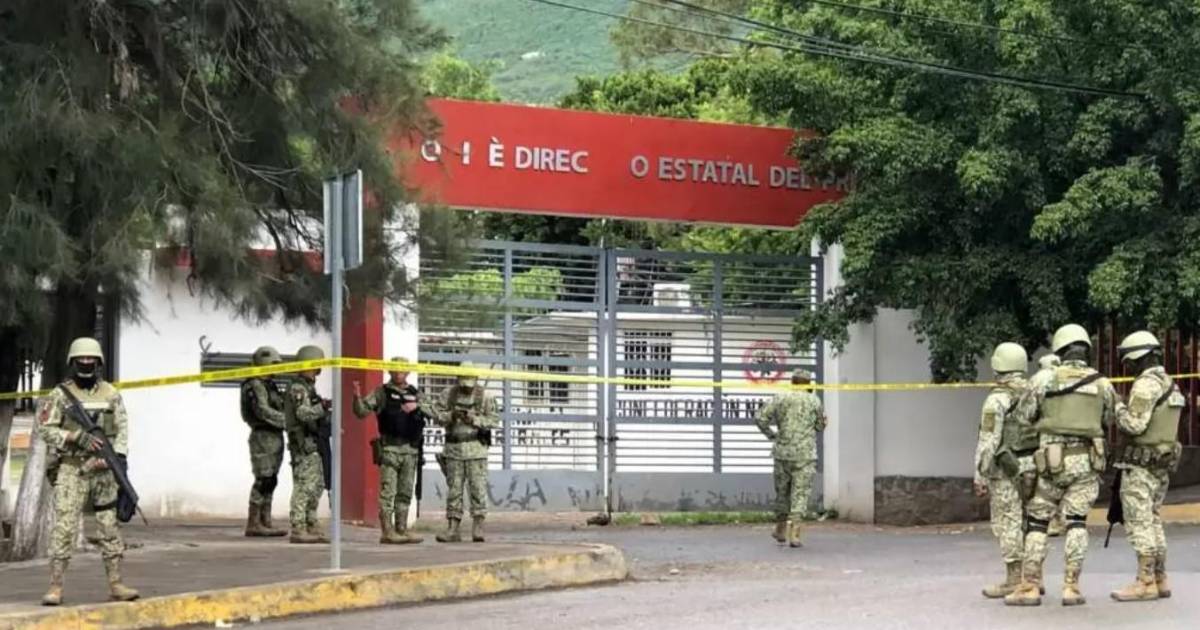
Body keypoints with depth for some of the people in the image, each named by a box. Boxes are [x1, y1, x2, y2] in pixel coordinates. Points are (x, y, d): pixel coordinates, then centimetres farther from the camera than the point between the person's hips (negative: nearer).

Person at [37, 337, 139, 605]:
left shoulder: (110, 394, 8)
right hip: (72, 470, -3)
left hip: (103, 470, 3)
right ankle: (55, 587, -7)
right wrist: (77, 436, -17)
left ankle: (116, 584, 9)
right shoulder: (61, 395, 1)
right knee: (64, 527, -9)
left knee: (109, 526, 5)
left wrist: (119, 457, -11)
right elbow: (45, 428, -4)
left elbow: (122, 429, 5)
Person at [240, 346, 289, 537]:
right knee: (264, 480, -11)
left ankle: (265, 523, 10)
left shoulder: (269, 385, 19)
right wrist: (288, 421, -24)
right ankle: (253, 524, -9)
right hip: (263, 437, -10)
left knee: (270, 481, 8)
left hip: (274, 437, 10)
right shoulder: (255, 386, -11)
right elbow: (263, 411, -21)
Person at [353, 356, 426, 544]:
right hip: (390, 447, -4)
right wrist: (358, 397, -20)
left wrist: (417, 406, -10)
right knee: (388, 492, -7)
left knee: (405, 492, 8)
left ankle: (402, 530, 14)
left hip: (411, 449, 4)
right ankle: (387, 532, -7)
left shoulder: (415, 394, 15)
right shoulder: (382, 393, 5)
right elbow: (361, 411, -1)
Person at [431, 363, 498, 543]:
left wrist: (475, 420, -18)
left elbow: (494, 420, -4)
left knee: (478, 487, -7)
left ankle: (478, 528, -4)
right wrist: (451, 415, -17)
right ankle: (453, 529, 7)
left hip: (476, 448, -2)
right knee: (453, 488, 4)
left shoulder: (484, 396, -1)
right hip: (454, 447, 2)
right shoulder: (449, 394, 5)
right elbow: (437, 416, 2)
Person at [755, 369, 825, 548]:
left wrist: (771, 435, 8)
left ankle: (781, 530, 28)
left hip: (783, 452, 2)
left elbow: (760, 418, -5)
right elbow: (820, 426, 9)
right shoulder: (814, 400, 0)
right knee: (800, 493, -2)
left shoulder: (781, 399, 2)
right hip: (805, 454, -2)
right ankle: (795, 534, -11)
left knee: (782, 491, 16)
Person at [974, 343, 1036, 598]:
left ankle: (1014, 581, -3)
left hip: (1007, 471, -7)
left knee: (1008, 524, -3)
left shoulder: (997, 399, -11)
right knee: (1030, 523, 13)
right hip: (1034, 467, 7)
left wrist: (980, 476, -10)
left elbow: (988, 441, -14)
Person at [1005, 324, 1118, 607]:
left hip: (1052, 461, -1)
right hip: (1086, 461, 1)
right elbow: (1109, 419, 14)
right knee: (1076, 523, 4)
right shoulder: (1102, 384, 2)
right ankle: (1071, 588, -4)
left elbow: (1022, 416, 3)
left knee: (1036, 522, 6)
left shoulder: (1046, 380, -2)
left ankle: (1030, 587, 2)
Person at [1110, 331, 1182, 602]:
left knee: (1139, 523, -7)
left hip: (1140, 464, -9)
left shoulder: (1146, 384, -16)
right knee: (1153, 522, 14)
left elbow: (1134, 425, -23)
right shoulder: (1169, 384, 15)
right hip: (1162, 464, 10)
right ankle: (1159, 581, 14)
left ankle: (1145, 583, -9)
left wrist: (1118, 409, -7)